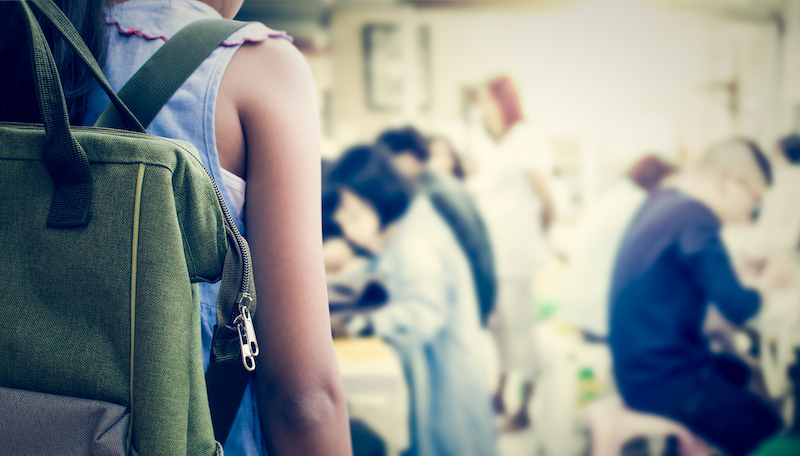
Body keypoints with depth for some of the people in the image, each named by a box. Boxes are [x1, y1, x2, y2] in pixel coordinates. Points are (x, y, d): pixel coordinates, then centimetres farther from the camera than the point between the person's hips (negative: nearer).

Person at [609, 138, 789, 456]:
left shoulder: (662, 200, 8)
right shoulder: (695, 221, -21)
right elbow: (738, 308, -23)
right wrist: (762, 285, -3)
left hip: (639, 364, 10)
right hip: (661, 382, -10)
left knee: (738, 372, 31)